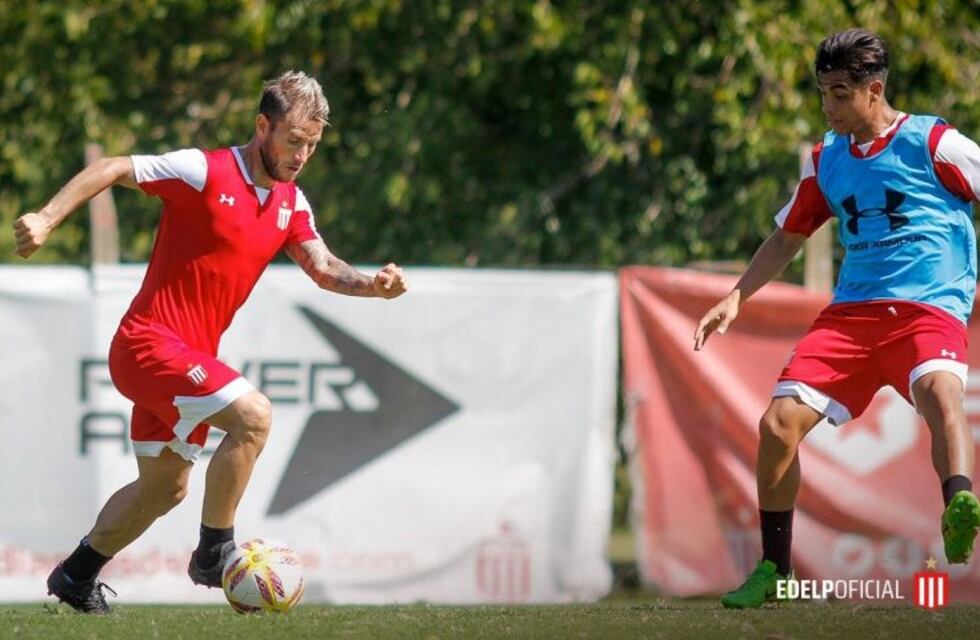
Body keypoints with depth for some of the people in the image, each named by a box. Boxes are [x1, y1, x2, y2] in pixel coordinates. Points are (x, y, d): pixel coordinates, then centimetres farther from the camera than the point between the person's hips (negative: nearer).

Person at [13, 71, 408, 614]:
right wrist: (47, 218, -25)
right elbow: (110, 170, -14)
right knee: (252, 414, -25)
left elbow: (323, 269, 3)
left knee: (164, 488, 18)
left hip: (189, 356, 9)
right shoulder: (205, 172, -15)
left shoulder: (291, 203, 8)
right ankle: (215, 551, -15)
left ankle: (76, 576, 35)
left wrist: (373, 284, -18)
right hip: (149, 342, -9)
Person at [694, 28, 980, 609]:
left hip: (929, 307, -5)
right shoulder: (826, 160, 15)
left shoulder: (933, 143, -1)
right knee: (779, 424, -8)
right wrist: (737, 298, 15)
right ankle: (775, 571, 8)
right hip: (851, 311, 6)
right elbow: (787, 238, 26)